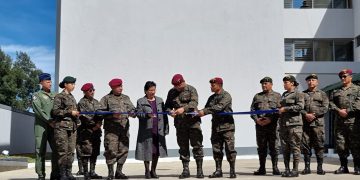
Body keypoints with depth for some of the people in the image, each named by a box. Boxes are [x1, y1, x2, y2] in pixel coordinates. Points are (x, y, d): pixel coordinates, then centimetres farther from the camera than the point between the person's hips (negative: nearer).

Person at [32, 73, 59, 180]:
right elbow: (38, 110, -9)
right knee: (40, 151, -3)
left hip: (53, 126, 4)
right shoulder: (37, 95, 4)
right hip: (41, 126, -4)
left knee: (56, 150, -1)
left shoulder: (54, 96, 19)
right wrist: (49, 121, -15)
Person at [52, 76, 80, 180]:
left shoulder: (72, 97, 18)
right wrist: (70, 112, -13)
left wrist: (77, 123, 15)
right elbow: (55, 111, -11)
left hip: (72, 127, 7)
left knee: (71, 151, 5)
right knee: (63, 150, -6)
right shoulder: (59, 96, -2)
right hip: (62, 126, -6)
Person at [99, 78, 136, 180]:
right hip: (111, 129, -4)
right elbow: (100, 112, -4)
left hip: (124, 128, 5)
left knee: (124, 150, 6)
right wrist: (112, 115, -16)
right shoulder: (106, 99, 4)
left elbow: (132, 109, 13)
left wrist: (132, 112, -11)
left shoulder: (126, 98, 18)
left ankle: (119, 171, 18)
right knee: (111, 150, -7)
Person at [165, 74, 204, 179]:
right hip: (180, 123, 4)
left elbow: (194, 102, -15)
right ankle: (185, 170, 14)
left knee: (197, 145, -3)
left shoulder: (191, 90, -1)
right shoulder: (171, 92, 12)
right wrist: (170, 111, -10)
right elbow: (167, 106, 13)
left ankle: (199, 170, 4)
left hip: (193, 121, -4)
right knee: (183, 146, 7)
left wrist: (184, 108, -31)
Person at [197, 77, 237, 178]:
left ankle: (232, 171, 2)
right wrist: (200, 112, -8)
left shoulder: (226, 96, -7)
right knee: (216, 149, 6)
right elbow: (206, 109, 14)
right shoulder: (212, 98, 15)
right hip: (216, 127, 6)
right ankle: (218, 171, 13)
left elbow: (219, 107, -21)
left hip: (227, 126, -6)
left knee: (229, 148, -5)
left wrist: (204, 111, -24)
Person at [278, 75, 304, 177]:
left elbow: (300, 106, -14)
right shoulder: (284, 94, 20)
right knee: (285, 148, 6)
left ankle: (295, 170, 0)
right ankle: (287, 169, 12)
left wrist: (286, 109, -14)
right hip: (283, 124, 7)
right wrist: (280, 110, 12)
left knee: (295, 147, -5)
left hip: (294, 124, -7)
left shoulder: (298, 94, -2)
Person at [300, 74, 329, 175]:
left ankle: (320, 167, 6)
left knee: (319, 146, -1)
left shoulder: (322, 94, 11)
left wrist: (314, 114, -12)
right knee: (305, 145, 1)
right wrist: (306, 114, -12)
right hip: (305, 123, 2)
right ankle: (307, 167, 8)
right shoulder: (302, 94, 14)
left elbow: (325, 108, 0)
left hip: (318, 123, -1)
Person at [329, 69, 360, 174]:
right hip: (340, 121, 4)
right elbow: (331, 103, 7)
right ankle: (343, 166, 12)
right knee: (340, 144, 3)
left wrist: (347, 111, -13)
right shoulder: (335, 92, 18)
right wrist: (339, 111, -10)